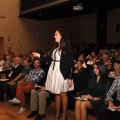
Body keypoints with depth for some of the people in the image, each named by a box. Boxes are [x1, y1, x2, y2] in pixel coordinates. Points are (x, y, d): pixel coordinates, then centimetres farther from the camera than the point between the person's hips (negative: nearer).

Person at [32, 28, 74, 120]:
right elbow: (52, 60, 12)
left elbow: (71, 63, -11)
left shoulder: (68, 47, -8)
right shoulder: (55, 47, 12)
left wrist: (70, 78, -15)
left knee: (63, 94, 4)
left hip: (62, 73, -6)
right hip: (53, 72, 7)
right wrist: (40, 56, 12)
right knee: (56, 93, 13)